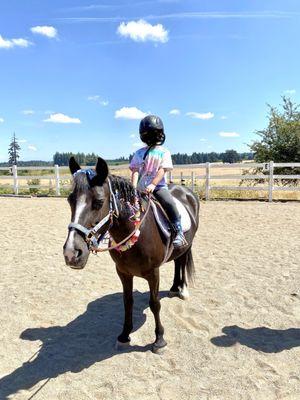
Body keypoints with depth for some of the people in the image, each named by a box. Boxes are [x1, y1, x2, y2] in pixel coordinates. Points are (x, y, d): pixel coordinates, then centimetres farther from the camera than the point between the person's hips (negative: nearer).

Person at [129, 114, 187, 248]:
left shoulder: (164, 152, 6)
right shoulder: (139, 153, 13)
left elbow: (162, 170, -7)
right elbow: (135, 171, 4)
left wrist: (153, 185, -21)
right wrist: (134, 187, -14)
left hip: (158, 186, -3)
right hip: (141, 188, 4)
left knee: (169, 202, -28)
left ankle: (178, 232, -19)